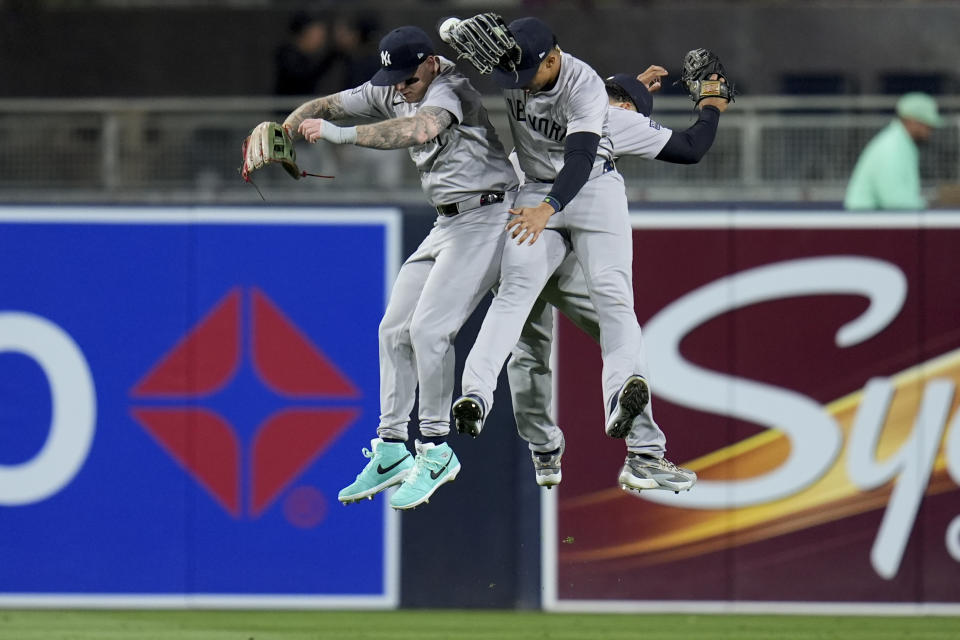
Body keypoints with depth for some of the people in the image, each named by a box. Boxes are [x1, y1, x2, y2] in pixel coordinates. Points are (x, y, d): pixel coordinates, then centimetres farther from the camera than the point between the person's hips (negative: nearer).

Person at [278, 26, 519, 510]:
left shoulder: (450, 91, -23)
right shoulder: (391, 91, 3)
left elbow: (419, 129, -43)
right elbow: (327, 106, 3)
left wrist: (342, 135, -49)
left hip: (485, 217, -9)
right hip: (448, 223, 9)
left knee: (429, 328, -18)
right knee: (395, 328, 8)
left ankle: (435, 451, -10)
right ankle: (391, 449, 15)